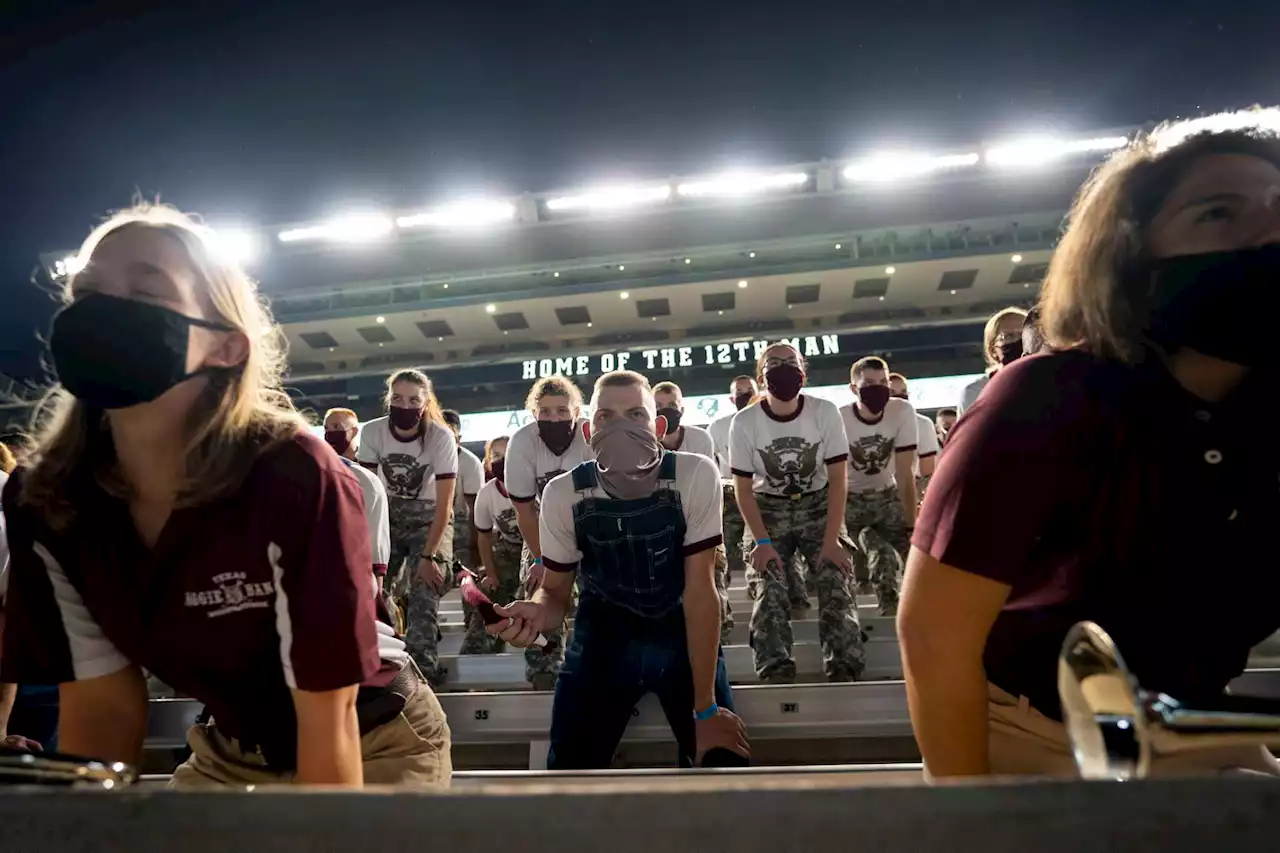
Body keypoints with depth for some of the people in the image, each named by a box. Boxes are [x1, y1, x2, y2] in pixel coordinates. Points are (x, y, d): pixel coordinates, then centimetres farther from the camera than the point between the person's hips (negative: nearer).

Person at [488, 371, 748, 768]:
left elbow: (700, 588, -19)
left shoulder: (696, 475, -21)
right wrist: (536, 611, -29)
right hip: (603, 637, 1)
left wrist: (706, 708, -18)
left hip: (685, 633, -1)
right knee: (569, 769, 1)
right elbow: (555, 592, -2)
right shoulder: (563, 494, -15)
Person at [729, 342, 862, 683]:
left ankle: (844, 670, -14)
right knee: (767, 590, -14)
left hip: (818, 506, 0)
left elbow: (838, 480, -12)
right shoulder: (744, 422, -16)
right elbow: (743, 487, -9)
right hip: (768, 509, 0)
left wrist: (831, 540, -17)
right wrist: (762, 541, -17)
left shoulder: (825, 412, -15)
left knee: (835, 584, -15)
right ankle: (776, 674, -14)